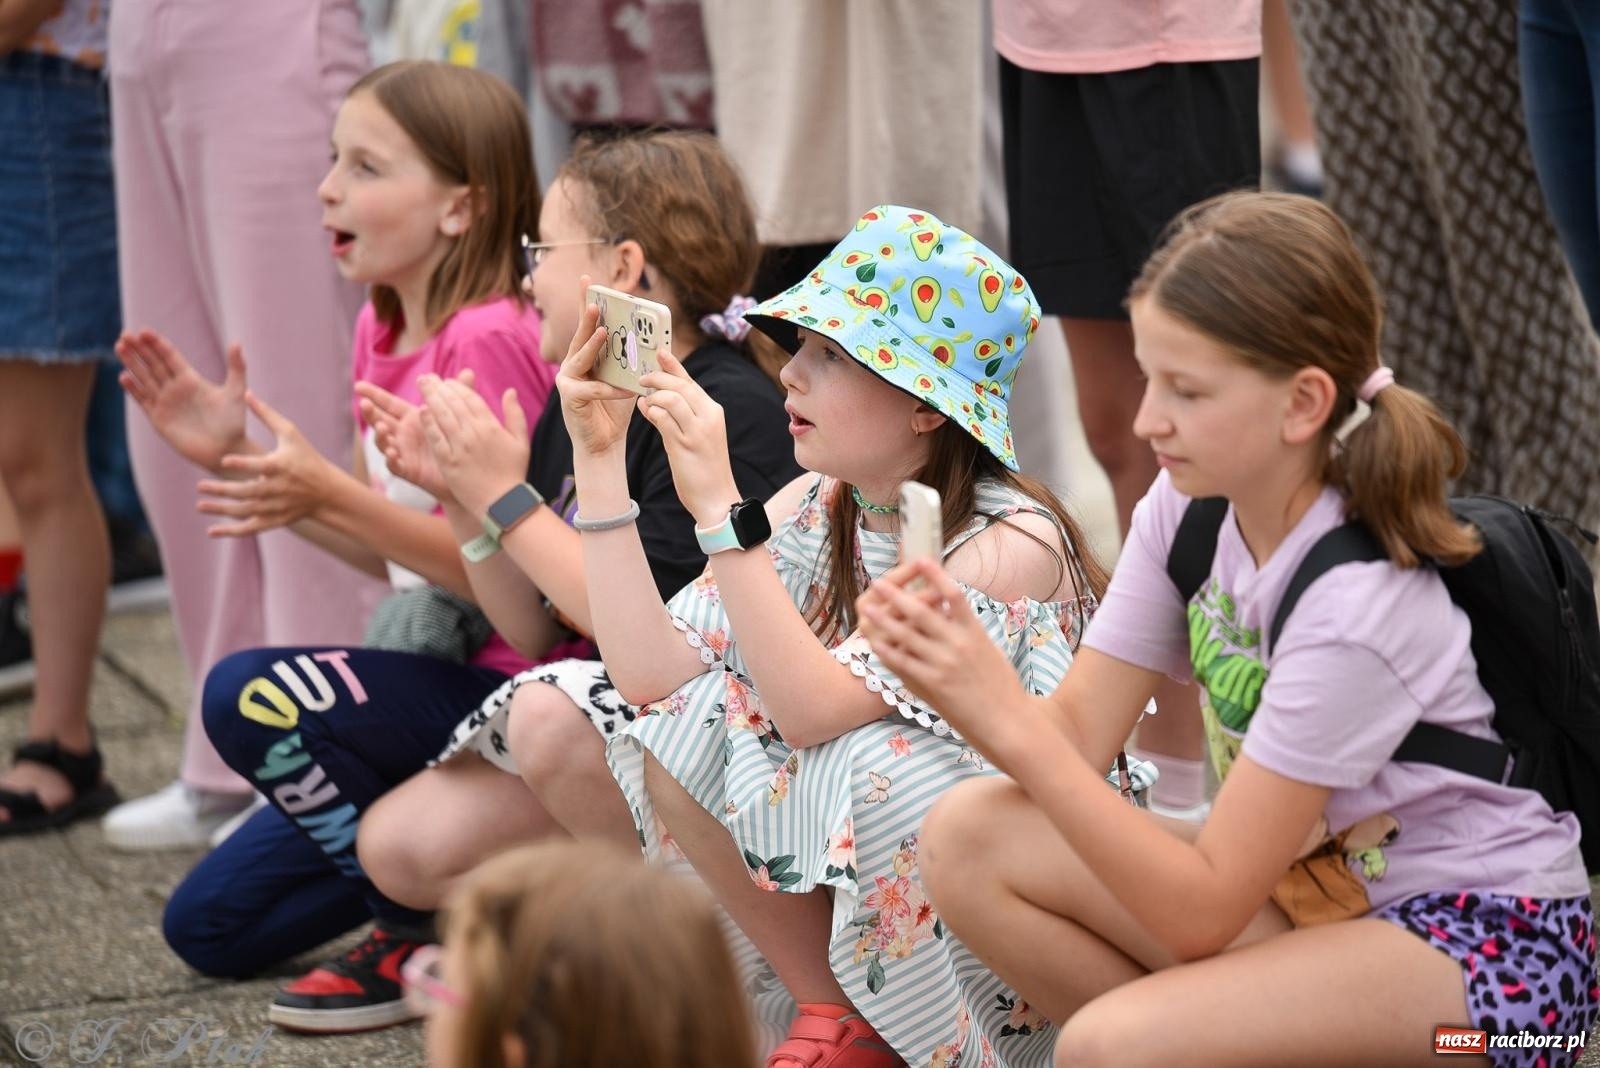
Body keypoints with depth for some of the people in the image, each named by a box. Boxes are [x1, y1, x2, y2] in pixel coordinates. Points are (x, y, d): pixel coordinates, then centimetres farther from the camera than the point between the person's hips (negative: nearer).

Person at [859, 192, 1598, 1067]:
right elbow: (1076, 732, -5)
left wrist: (1009, 722, -30)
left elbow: (1201, 913, -25)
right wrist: (952, 682, -26)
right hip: (1314, 881, 8)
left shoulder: (1359, 608, -28)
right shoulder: (1191, 505, -5)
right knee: (968, 837, -8)